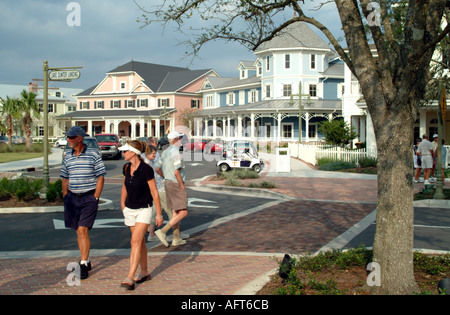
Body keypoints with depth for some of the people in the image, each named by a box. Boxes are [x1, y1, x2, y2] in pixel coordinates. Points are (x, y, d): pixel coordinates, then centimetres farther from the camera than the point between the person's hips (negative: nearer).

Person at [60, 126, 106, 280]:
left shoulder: (94, 154, -4)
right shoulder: (67, 157, 9)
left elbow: (100, 178, -3)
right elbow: (65, 179, 17)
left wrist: (95, 198, -8)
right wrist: (65, 197, 7)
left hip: (89, 197, -5)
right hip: (72, 197, 5)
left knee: (82, 230, -13)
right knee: (79, 231, 11)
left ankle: (83, 265, -7)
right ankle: (86, 261, 25)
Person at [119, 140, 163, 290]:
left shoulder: (146, 170, -18)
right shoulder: (126, 168, 1)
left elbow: (154, 193, -13)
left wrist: (159, 214, -9)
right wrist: (122, 205, 19)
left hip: (144, 210, -6)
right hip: (130, 210, 6)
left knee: (136, 241, -14)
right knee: (140, 241, 14)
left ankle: (130, 277, -14)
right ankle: (144, 272, 27)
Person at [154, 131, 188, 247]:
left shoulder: (165, 152, 10)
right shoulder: (176, 153, -19)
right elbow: (177, 173, -24)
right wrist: (182, 187, -15)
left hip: (168, 183, 10)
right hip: (176, 185, -10)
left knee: (175, 212, 13)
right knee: (183, 213, -9)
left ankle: (176, 238, 15)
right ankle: (162, 231, -16)